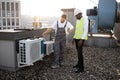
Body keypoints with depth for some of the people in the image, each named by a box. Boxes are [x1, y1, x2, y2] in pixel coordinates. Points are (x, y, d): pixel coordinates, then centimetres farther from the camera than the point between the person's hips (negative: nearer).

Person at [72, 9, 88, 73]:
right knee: (78, 52, 16)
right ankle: (79, 64, 30)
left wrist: (81, 40, -27)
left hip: (81, 39, -9)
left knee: (80, 52, -11)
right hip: (77, 38, 9)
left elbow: (86, 31, -21)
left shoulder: (85, 20, -15)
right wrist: (74, 38, 16)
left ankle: (81, 68, -4)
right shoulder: (77, 21, 12)